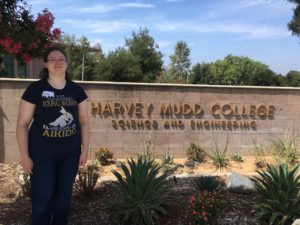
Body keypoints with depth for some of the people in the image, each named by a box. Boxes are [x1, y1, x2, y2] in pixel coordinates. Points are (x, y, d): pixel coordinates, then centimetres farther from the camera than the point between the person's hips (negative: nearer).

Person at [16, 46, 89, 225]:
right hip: (42, 154, -2)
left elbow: (84, 121, 6)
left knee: (64, 196, 15)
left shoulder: (76, 90, 1)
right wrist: (24, 155, -7)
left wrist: (85, 149, 2)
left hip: (70, 154, 3)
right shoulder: (35, 89, -7)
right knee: (42, 198, 5)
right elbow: (23, 124, -5)